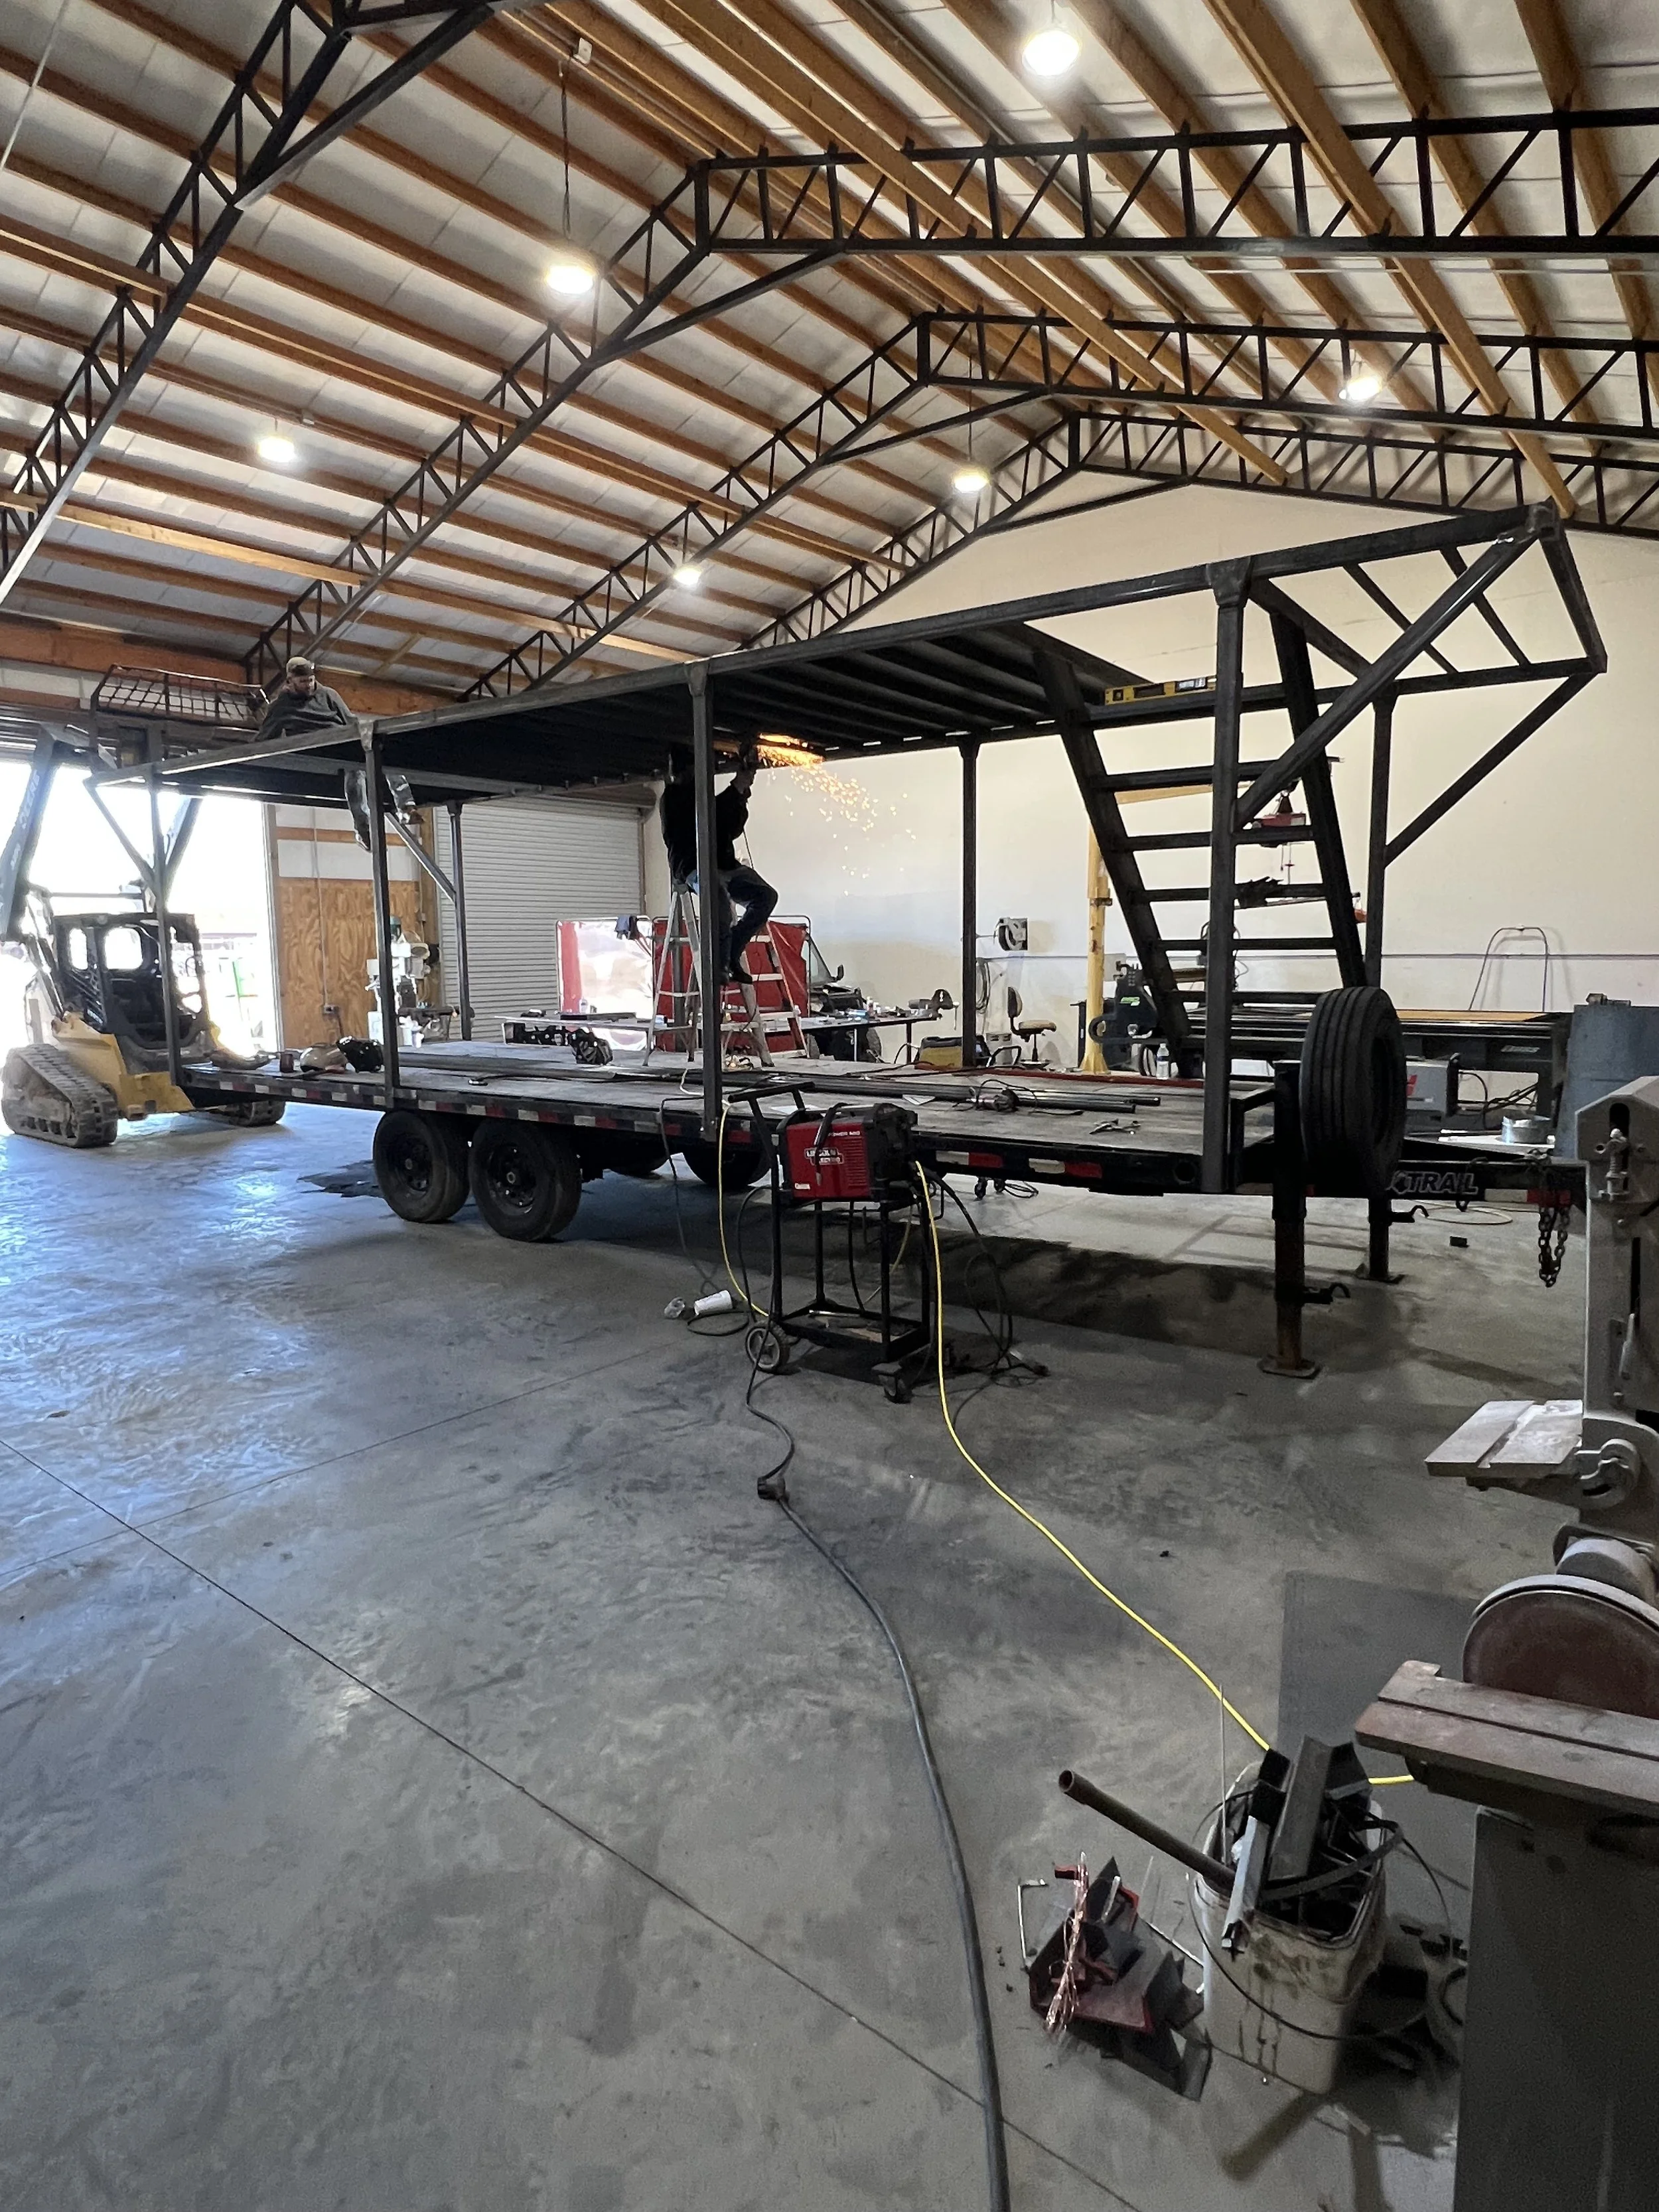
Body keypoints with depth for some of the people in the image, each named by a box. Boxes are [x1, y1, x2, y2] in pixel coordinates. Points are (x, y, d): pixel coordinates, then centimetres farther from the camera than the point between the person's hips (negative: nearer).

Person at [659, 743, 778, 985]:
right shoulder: (672, 798, 3)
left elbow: (733, 830, 22)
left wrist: (741, 796, 8)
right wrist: (736, 789, -12)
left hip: (724, 864, 8)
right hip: (692, 866, -8)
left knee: (766, 895, -12)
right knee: (720, 894, -40)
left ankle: (732, 954, -8)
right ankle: (720, 964, -30)